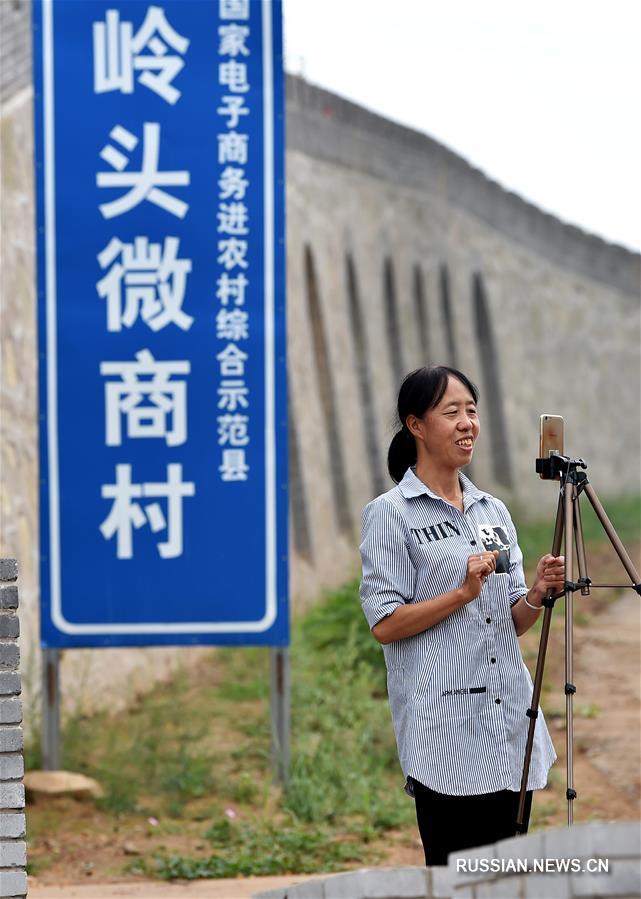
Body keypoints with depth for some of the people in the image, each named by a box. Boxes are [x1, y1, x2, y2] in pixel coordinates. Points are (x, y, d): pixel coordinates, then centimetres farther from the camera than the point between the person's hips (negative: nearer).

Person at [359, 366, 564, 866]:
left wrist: (536, 596, -4)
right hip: (446, 728, -6)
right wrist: (463, 592, -17)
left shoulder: (494, 511, 16)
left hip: (510, 719, 6)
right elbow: (385, 624, -9)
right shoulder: (390, 514, -2)